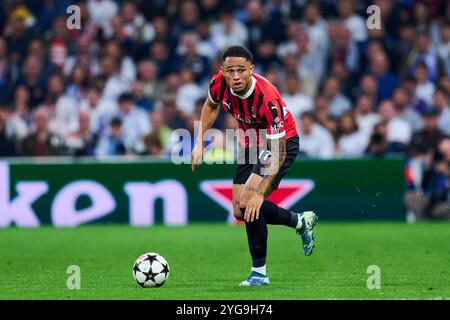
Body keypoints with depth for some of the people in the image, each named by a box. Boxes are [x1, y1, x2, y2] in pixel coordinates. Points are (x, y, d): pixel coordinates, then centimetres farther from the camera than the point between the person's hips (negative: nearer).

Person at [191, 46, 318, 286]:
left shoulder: (267, 98, -37)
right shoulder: (219, 82, -20)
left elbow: (278, 153, -32)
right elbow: (211, 106, 8)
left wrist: (260, 193, -37)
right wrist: (200, 142, 0)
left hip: (281, 142, -7)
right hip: (251, 144, 7)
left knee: (248, 203, -24)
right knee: (239, 211, 5)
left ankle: (259, 273, -10)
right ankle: (300, 222, 29)